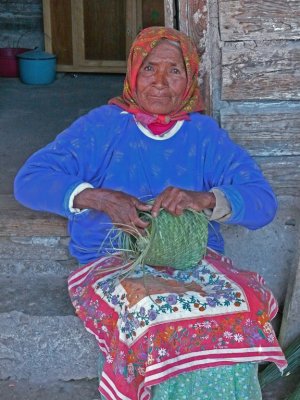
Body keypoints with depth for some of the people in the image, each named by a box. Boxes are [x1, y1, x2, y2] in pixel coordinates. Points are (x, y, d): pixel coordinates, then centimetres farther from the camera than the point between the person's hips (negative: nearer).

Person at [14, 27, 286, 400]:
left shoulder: (205, 133, 8)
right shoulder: (102, 125, 3)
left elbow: (263, 201, -1)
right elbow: (29, 181, -6)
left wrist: (206, 199, -23)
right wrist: (100, 198, -23)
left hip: (195, 257, 2)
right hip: (113, 261, -1)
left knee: (233, 319, -29)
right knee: (161, 321, -33)